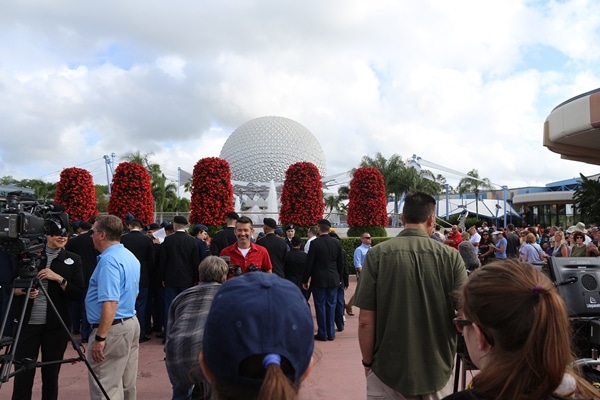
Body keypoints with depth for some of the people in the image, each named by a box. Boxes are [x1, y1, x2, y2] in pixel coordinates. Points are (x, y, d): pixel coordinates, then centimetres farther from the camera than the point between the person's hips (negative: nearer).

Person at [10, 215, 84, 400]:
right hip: (28, 322, 0)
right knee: (22, 373, 1)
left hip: (56, 325, 0)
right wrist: (23, 290, -12)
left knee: (51, 373, 8)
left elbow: (78, 294, -3)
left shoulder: (73, 260, 2)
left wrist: (59, 279, -16)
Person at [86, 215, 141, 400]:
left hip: (114, 328, -10)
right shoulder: (131, 257, 11)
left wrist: (100, 337, -24)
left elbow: (110, 303, -26)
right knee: (127, 385, 17)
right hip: (131, 323, 10)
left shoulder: (109, 260, -19)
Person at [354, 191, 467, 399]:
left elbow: (366, 320, -11)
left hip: (388, 369, -1)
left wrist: (367, 362, 4)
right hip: (437, 370, 2)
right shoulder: (451, 256, -10)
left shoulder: (377, 254, -12)